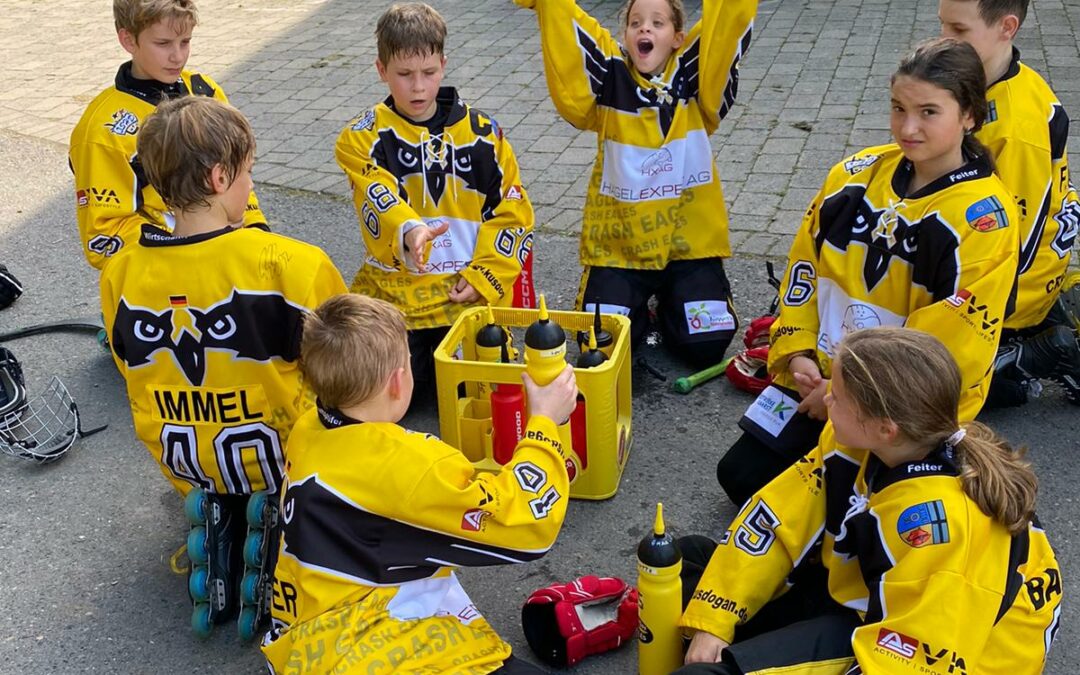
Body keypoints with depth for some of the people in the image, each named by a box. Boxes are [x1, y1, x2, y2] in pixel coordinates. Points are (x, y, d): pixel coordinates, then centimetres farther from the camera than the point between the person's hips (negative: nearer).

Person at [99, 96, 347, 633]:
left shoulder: (119, 276, -9)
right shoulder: (291, 264, -24)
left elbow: (137, 376, 5)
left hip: (184, 462, 5)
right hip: (285, 453, -5)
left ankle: (221, 517, 13)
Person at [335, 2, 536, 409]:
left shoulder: (481, 132, 5)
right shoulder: (361, 138, -1)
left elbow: (512, 212, 5)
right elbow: (379, 199, -21)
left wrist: (484, 278, -7)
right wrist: (408, 231, -43)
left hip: (466, 288, 1)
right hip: (392, 287, 0)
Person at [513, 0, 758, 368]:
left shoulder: (697, 76, 0)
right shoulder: (610, 77, -2)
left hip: (689, 241, 0)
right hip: (617, 243, 0)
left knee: (705, 344, -9)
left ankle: (667, 302, 24)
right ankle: (638, 307, 23)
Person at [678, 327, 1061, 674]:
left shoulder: (936, 517, -36)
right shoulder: (863, 438, -14)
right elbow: (779, 516, -7)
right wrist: (711, 622, -10)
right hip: (853, 594, 8)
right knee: (687, 558, 7)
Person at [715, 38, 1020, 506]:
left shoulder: (985, 215, -17)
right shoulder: (859, 173, 0)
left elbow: (956, 339, -20)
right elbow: (804, 264, 9)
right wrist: (797, 352, -3)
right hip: (820, 376, 6)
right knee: (740, 476, 3)